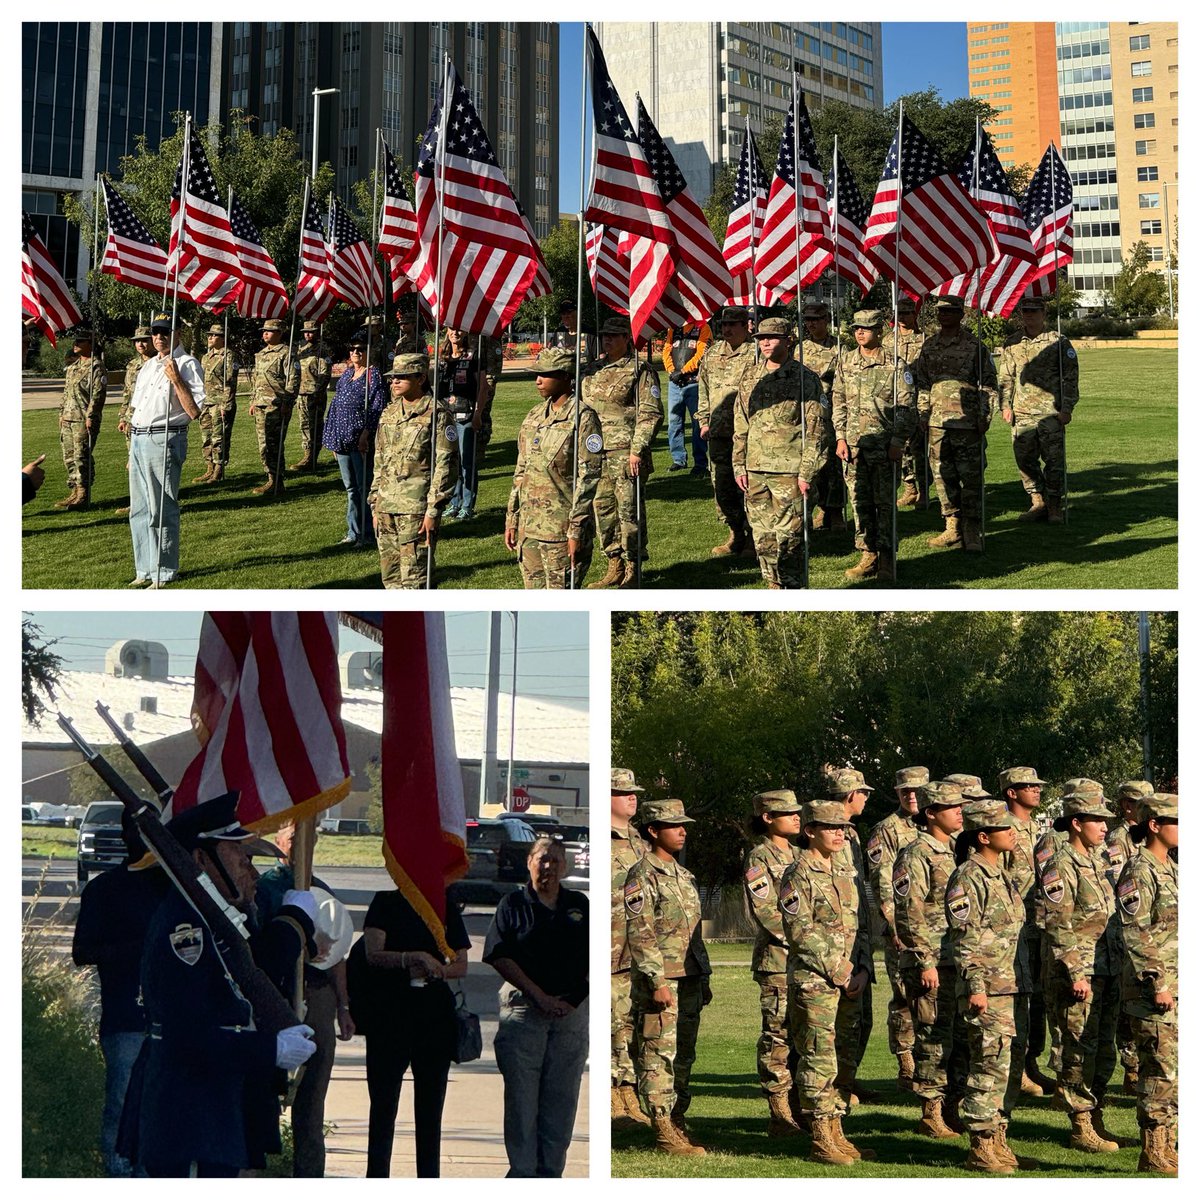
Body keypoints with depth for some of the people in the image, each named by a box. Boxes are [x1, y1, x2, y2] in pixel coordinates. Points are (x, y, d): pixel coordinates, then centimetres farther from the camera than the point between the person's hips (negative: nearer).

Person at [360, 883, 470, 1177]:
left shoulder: (447, 908, 11)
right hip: (389, 1013, -3)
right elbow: (374, 954, -9)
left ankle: (429, 1179, 11)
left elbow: (461, 965, 9)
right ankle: (377, 1176, 4)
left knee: (431, 1103, 5)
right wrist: (414, 958, -23)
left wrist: (434, 970, -11)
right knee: (384, 1103, -1)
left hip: (436, 1012, 3)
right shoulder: (386, 903, 3)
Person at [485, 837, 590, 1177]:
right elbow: (501, 958, -4)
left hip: (572, 1010, 3)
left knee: (562, 1097, 4)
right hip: (523, 1007, -3)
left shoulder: (580, 905, 13)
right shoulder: (513, 904, 4)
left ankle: (552, 1172, 10)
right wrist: (539, 996, -11)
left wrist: (574, 997, -4)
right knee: (521, 1095, -3)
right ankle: (522, 1172, 2)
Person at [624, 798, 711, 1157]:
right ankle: (664, 1133, -4)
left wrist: (704, 978, 21)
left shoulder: (683, 875, 17)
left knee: (684, 1057, 12)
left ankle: (678, 1123, 19)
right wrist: (657, 982, -20)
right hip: (660, 981, -9)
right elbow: (640, 935, -15)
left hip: (690, 979, 9)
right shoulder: (642, 876, -9)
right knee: (659, 1057, -6)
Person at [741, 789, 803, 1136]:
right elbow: (766, 913, -14)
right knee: (778, 1035, -5)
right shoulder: (759, 859, -6)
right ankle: (780, 1116, -2)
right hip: (777, 961, -8)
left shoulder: (797, 855, 17)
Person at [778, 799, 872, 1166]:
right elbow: (801, 933, -14)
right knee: (819, 1061, -6)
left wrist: (862, 970, 3)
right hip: (813, 983, -8)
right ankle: (821, 1142, 0)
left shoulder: (843, 876, 17)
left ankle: (836, 1134, 17)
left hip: (849, 982, 8)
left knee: (844, 1061, 10)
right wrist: (839, 973, -14)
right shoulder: (798, 876, -8)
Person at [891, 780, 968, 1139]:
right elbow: (908, 914, -15)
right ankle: (931, 1115, 4)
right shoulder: (917, 855, -10)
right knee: (934, 1039, -4)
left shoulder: (952, 852, 16)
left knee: (962, 1038, 10)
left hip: (959, 961, 8)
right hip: (932, 964, -8)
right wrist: (925, 962, -18)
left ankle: (951, 1110, 18)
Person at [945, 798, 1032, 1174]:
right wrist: (975, 986, -20)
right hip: (988, 990, -9)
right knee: (991, 1068, -8)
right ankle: (981, 1148, -2)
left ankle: (998, 1142, 18)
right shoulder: (967, 878, -11)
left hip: (1015, 988, 9)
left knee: (1012, 1065, 11)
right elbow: (964, 937, -16)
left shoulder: (1004, 876, 17)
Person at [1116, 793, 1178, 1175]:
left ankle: (1166, 1147, 19)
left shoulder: (1172, 869, 15)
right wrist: (1157, 983, -20)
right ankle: (1154, 1155, 0)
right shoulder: (1139, 872, -13)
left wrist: (1176, 982, 20)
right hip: (1153, 986, -9)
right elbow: (1135, 935, -18)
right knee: (1162, 1069, -6)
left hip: (1177, 985, 9)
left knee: (1173, 1071, 11)